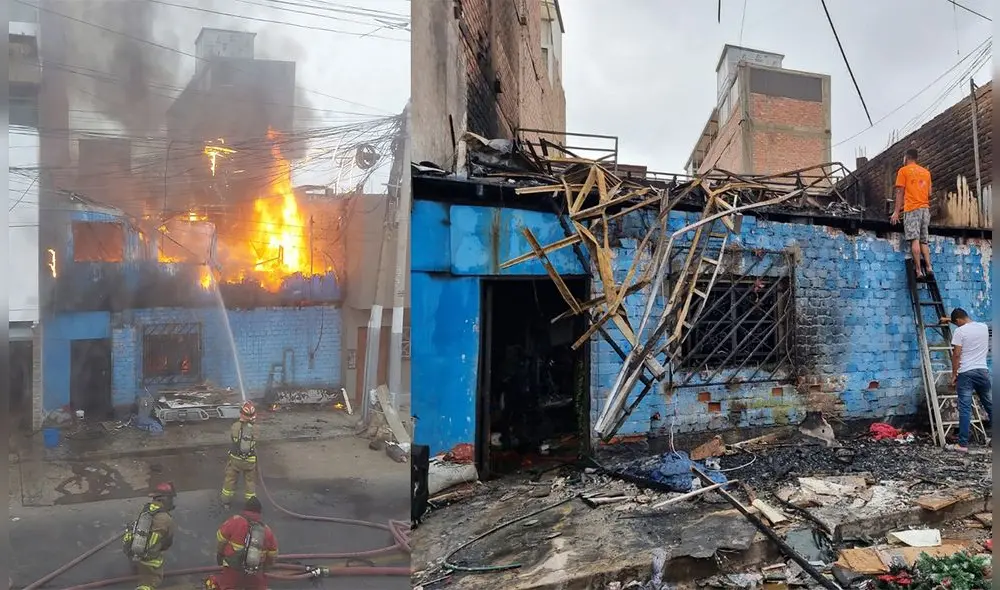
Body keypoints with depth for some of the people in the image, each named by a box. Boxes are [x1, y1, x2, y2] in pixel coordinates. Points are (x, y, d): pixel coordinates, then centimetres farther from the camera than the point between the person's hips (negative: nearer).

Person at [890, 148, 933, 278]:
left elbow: (900, 192, -4)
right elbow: (929, 194, 17)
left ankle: (918, 271, -19)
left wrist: (896, 211, -6)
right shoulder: (926, 172, 20)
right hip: (925, 208, 6)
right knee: (924, 241, 7)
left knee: (914, 240, -12)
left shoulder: (903, 170, 3)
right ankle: (928, 267, -7)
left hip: (912, 209, -6)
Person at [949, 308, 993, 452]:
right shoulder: (984, 327, 8)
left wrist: (954, 375, -2)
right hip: (983, 371, 5)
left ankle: (963, 444, -6)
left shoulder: (960, 331, -9)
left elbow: (956, 355, -12)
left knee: (965, 409, -5)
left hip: (966, 373, -5)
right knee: (990, 405, 16)